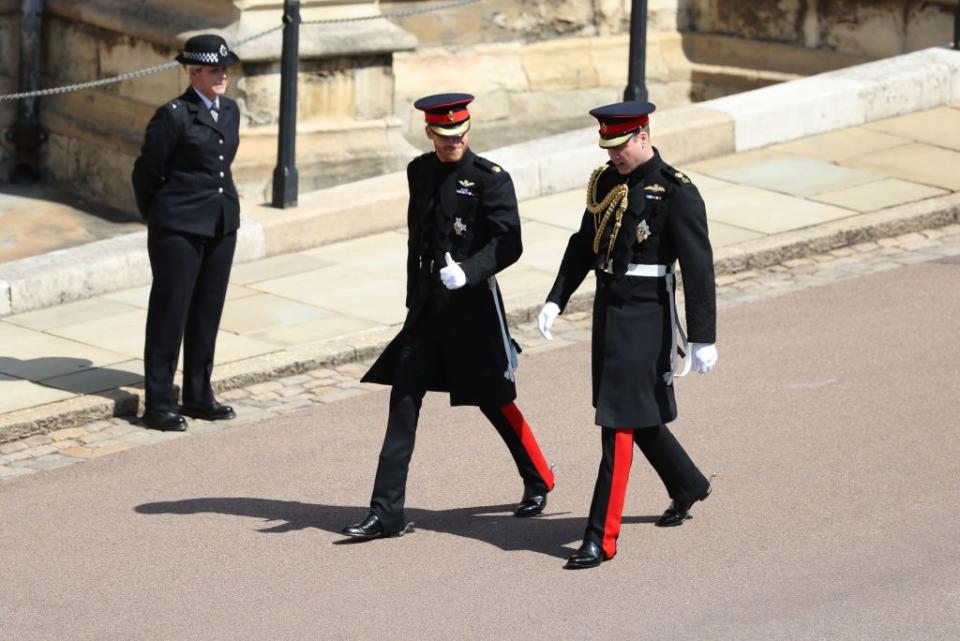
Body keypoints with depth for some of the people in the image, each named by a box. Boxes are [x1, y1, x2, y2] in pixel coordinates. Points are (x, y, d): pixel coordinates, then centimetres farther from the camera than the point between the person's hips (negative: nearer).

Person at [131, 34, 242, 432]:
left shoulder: (230, 111, 9)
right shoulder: (174, 115, -12)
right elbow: (146, 172, -5)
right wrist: (158, 219, 6)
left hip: (222, 225, 7)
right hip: (179, 227, -7)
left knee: (208, 312, 12)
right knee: (170, 312, -1)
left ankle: (198, 395, 22)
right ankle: (158, 403, 5)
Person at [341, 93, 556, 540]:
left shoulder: (491, 180, -11)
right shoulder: (419, 172, 8)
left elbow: (508, 245, -17)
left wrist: (468, 272, -33)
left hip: (472, 306, -5)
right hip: (426, 307, 5)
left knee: (494, 401, 7)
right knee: (403, 403, -2)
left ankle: (539, 480, 33)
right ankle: (386, 514, -2)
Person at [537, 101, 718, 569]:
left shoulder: (677, 193, -14)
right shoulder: (605, 183, 7)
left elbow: (699, 268, -15)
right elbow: (583, 246, 16)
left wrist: (703, 339, -16)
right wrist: (556, 300, 4)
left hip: (645, 316, -8)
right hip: (608, 311, 8)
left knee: (619, 423, -9)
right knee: (638, 415, 20)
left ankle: (601, 539, -7)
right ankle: (688, 486, 44)